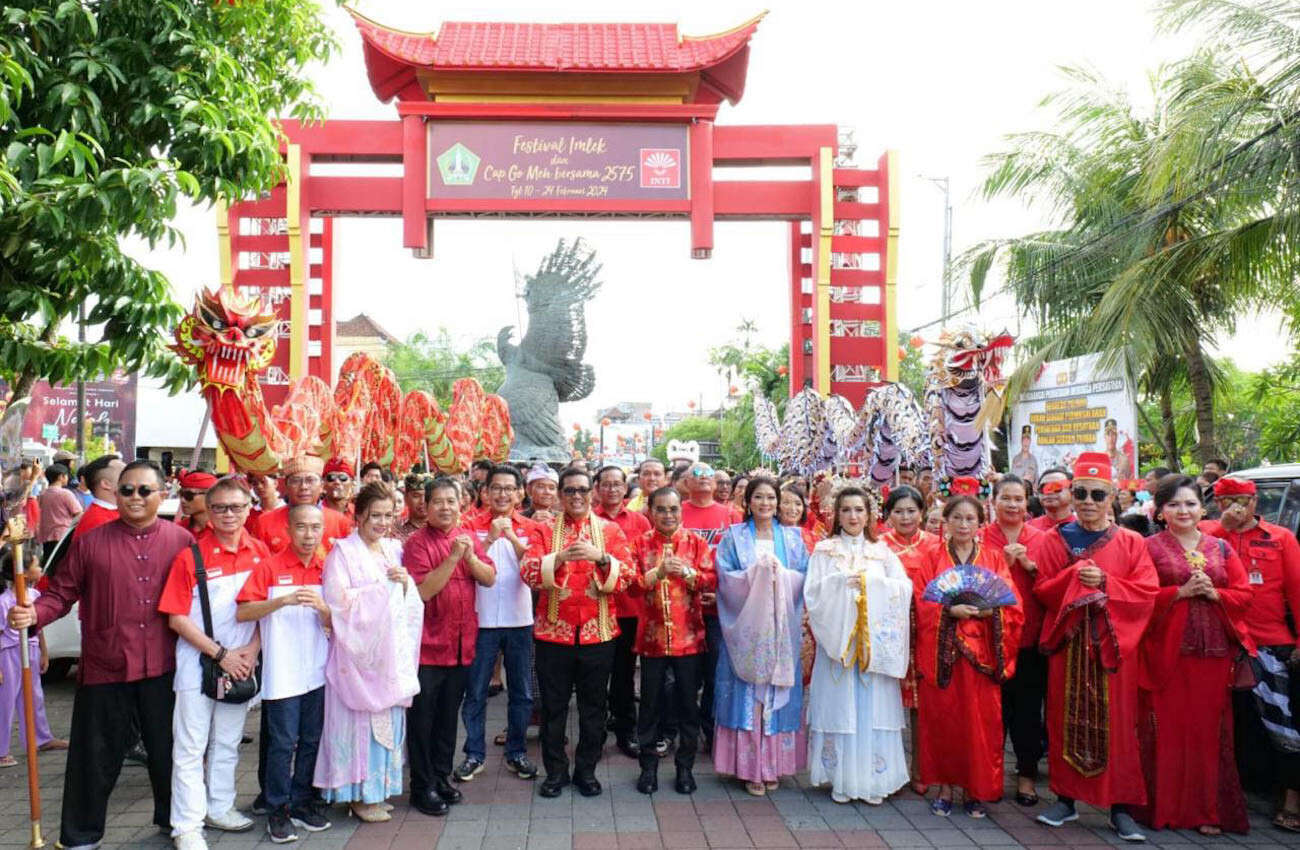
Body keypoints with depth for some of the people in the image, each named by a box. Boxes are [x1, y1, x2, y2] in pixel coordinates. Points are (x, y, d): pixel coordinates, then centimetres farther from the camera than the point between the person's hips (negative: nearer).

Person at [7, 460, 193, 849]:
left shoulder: (182, 541, 1)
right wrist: (34, 613, -20)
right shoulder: (90, 542, 0)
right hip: (104, 669, 0)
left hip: (163, 669, 1)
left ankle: (172, 818, 35)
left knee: (167, 748, 15)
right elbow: (61, 594, 0)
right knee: (95, 755, 9)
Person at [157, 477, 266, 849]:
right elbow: (177, 619, -11)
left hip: (241, 663, 4)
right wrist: (220, 654, -14)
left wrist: (253, 648, -7)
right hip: (197, 663, -4)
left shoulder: (260, 552, 0)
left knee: (228, 741, 17)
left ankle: (219, 807, 32)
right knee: (190, 747, 2)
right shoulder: (191, 555, -12)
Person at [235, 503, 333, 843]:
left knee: (311, 740, 12)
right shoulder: (270, 567, -6)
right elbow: (242, 613, -14)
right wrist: (283, 600, -25)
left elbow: (333, 624, 7)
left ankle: (302, 802, 26)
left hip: (317, 672, 4)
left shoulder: (326, 569, 5)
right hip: (282, 672, -4)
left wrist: (322, 607, -15)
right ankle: (277, 810, 15)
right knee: (283, 744, 1)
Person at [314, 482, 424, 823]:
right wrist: (383, 586, -15)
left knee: (388, 715, 8)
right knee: (360, 717, -2)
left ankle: (378, 786, 20)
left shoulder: (394, 549, 11)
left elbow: (412, 602, 14)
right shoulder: (343, 552, -6)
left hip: (392, 648, 6)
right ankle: (358, 793, 10)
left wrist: (405, 582, -7)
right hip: (358, 648, -5)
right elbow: (339, 601, -15)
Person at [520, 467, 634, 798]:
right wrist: (559, 558, -26)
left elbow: (626, 575, -7)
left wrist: (601, 558, -24)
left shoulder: (610, 530, 4)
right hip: (553, 631, 0)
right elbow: (528, 573, -10)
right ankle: (555, 771, 23)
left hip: (598, 632, 0)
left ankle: (586, 769, 25)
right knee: (553, 705, 9)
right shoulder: (545, 530, 3)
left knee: (593, 706, 10)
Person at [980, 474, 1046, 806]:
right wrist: (1003, 564, -14)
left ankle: (1027, 774, 16)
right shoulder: (980, 539, 3)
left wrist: (1030, 566, -12)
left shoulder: (1039, 539, 7)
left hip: (1030, 636, 1)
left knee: (1028, 707, 4)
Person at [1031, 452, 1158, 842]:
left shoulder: (1130, 543, 4)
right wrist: (1076, 577, -15)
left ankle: (1121, 807, 10)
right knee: (1068, 718, 4)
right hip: (1068, 642, 1)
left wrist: (1104, 583, -16)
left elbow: (1146, 591, -4)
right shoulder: (1054, 540, 6)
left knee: (1115, 720, 1)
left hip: (1113, 644, 0)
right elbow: (1041, 589, 0)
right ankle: (1066, 797, 16)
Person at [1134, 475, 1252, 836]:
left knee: (1209, 729, 5)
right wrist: (1181, 591, -16)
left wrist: (1213, 593, -9)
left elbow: (1244, 595, 10)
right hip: (1166, 652, -3)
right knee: (1167, 729, -1)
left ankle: (1208, 809, 15)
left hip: (1212, 653, 3)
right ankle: (1165, 808, 10)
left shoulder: (1220, 548, 13)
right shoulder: (1149, 548, 2)